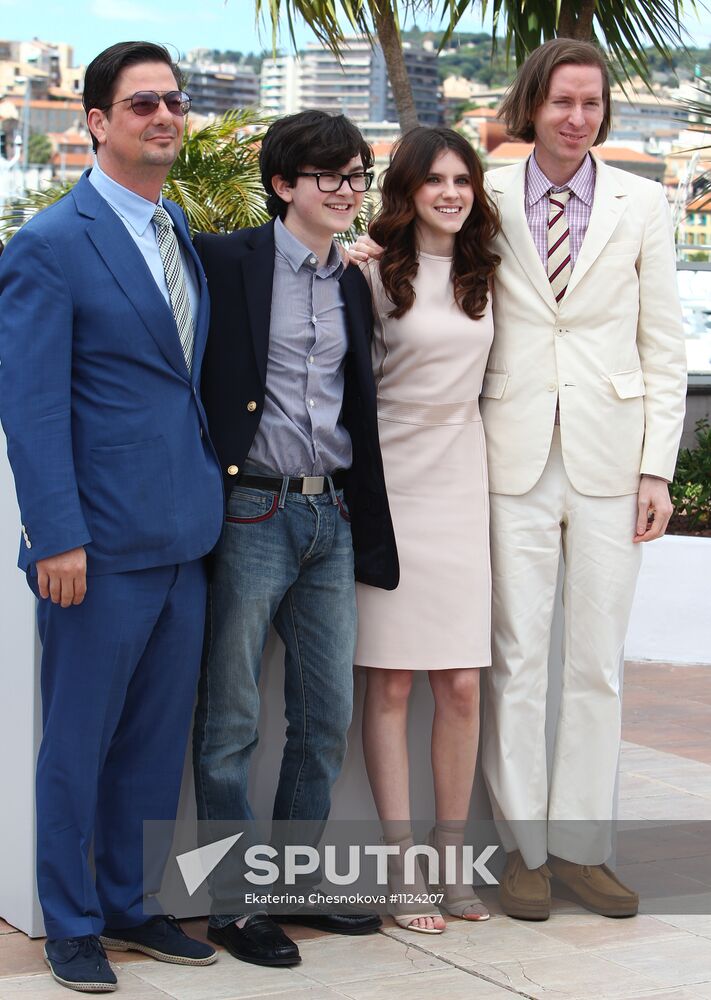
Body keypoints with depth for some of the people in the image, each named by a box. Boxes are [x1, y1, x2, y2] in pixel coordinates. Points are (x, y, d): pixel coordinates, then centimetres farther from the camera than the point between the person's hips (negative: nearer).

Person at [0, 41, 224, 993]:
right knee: (78, 743, 5)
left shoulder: (187, 238, 13)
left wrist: (210, 494, 10)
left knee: (156, 738, 15)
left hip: (183, 538, 7)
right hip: (103, 545, -7)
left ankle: (130, 904, 30)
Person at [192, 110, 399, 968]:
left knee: (328, 717, 11)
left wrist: (370, 533, 17)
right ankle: (231, 901, 13)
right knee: (230, 719, 1)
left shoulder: (353, 285, 14)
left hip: (332, 517, 7)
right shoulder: (225, 262, -6)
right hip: (250, 514, -6)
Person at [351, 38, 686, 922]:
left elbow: (663, 347, 5)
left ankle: (580, 846, 17)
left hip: (608, 456, 1)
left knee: (597, 660, 6)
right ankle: (523, 848, 13)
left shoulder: (641, 203, 5)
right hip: (516, 456, -1)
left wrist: (657, 468, -1)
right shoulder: (491, 199, 4)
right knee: (517, 658, 2)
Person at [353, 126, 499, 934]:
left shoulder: (483, 275, 10)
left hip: (462, 481, 4)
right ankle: (401, 864, 6)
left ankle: (452, 859, 14)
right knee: (391, 683, -1)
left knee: (461, 685, 3)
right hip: (392, 481, -4)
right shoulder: (377, 274, -3)